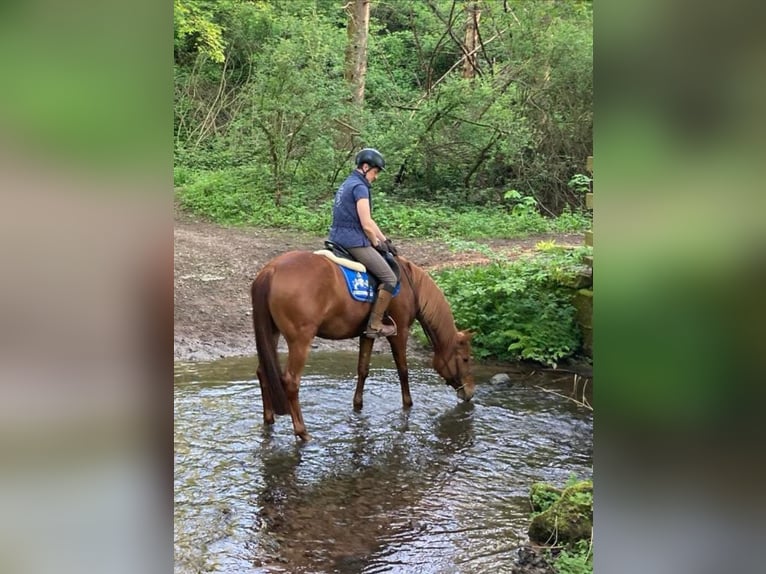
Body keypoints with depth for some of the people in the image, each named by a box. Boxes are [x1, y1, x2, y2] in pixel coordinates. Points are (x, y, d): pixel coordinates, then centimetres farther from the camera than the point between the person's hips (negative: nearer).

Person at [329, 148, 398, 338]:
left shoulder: (348, 184, 19)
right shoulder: (360, 187, -13)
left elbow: (369, 221, 21)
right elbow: (367, 225, -17)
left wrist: (385, 240, 17)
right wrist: (377, 243, 0)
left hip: (338, 238, 11)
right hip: (354, 241, -11)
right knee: (390, 279, -8)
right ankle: (375, 325, -6)